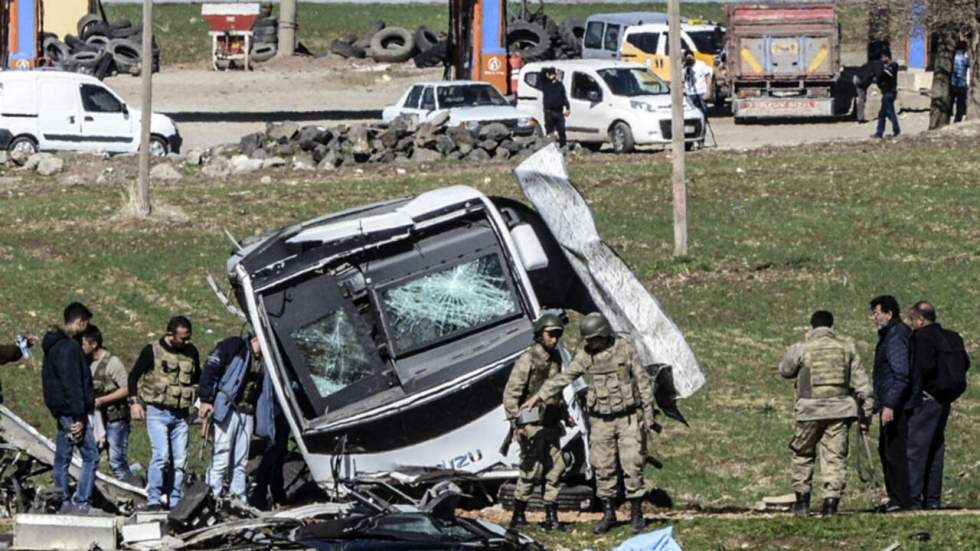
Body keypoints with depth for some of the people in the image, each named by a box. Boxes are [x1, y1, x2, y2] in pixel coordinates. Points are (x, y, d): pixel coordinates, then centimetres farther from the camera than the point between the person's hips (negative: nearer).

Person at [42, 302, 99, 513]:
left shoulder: (53, 344, 15)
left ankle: (63, 503, 15)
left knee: (62, 458, 12)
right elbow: (73, 383, -21)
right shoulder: (70, 347, -17)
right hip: (71, 410, -10)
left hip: (60, 411, 10)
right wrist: (79, 416, -21)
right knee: (91, 457, -6)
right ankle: (82, 503, -10)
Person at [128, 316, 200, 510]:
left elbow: (198, 379, 24)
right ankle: (153, 500, -14)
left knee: (180, 459, 2)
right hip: (157, 412, -5)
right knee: (160, 455, -17)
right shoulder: (152, 351, -3)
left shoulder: (191, 352, 9)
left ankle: (175, 502, 8)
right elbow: (134, 376, 4)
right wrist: (134, 402, -6)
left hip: (180, 414, 5)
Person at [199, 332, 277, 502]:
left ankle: (239, 499, 10)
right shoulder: (234, 346, -4)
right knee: (221, 459, -9)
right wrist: (206, 399, -15)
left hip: (248, 413, 7)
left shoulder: (264, 360, 16)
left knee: (241, 462, 7)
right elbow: (210, 368, -9)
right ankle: (213, 497, -8)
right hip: (227, 410, -7)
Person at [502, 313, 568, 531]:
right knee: (532, 470, -8)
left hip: (551, 425, 7)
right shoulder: (527, 360, -11)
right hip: (532, 425, -7)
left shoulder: (555, 360, 12)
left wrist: (565, 414, 20)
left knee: (555, 469, 3)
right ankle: (518, 517, 2)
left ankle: (551, 517, 6)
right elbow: (510, 393, -12)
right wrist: (516, 423, -17)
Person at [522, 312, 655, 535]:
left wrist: (648, 413, -3)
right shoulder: (585, 355, 1)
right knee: (602, 467, 3)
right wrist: (539, 396, -9)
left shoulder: (625, 349, -6)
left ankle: (636, 513, 3)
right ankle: (608, 514, 12)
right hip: (601, 420, 3)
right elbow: (564, 377, 0)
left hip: (628, 418, -3)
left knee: (632, 465, -6)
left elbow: (643, 381, -2)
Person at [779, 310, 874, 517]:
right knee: (835, 456, 3)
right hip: (840, 409, 1)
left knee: (802, 455, 16)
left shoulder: (801, 349, -1)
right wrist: (866, 410, 12)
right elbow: (860, 380, 7)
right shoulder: (847, 347, 5)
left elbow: (785, 370, 16)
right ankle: (831, 502, -5)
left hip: (810, 409, -1)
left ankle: (802, 500, 15)